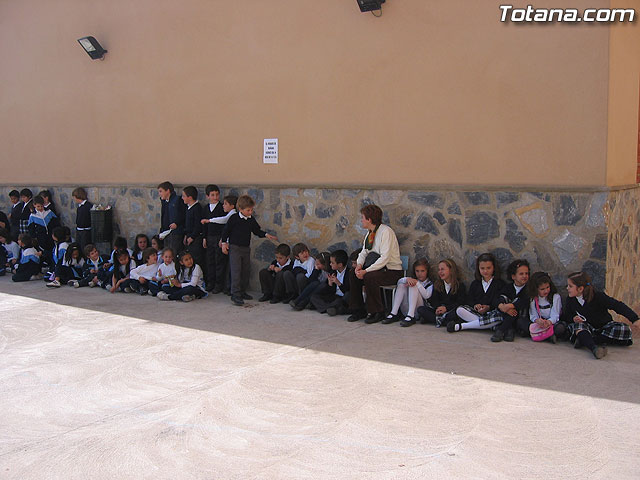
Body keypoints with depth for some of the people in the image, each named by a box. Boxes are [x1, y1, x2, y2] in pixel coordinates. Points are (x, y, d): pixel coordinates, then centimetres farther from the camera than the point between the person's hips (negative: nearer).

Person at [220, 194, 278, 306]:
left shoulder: (251, 219, 5)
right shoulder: (234, 218, -10)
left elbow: (257, 230, 14)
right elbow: (226, 230, -4)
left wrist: (266, 235, -1)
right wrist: (224, 243, -7)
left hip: (246, 248, 6)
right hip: (234, 247, -6)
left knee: (246, 271, 12)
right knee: (236, 271, -11)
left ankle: (242, 292, 24)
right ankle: (235, 295, -10)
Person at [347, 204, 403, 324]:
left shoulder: (386, 231, -19)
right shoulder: (369, 233, 9)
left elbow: (385, 258, -26)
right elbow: (364, 252, 11)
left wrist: (366, 271, -30)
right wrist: (359, 265, -11)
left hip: (392, 271, -8)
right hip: (378, 267, 8)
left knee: (369, 277, -32)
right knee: (353, 274, -8)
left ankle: (377, 312, -15)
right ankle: (359, 310, 0)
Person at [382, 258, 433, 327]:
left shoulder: (430, 284, 5)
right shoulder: (413, 280, 21)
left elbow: (426, 296, -15)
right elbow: (400, 281, 3)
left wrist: (417, 283, -19)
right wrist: (407, 279, -18)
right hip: (406, 310, 5)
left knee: (414, 286, -21)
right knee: (401, 285, -7)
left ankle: (411, 316, -35)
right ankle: (394, 314, -17)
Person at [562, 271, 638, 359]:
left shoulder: (598, 297, -19)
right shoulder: (571, 300, -4)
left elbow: (618, 305, -24)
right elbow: (566, 316, 6)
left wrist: (634, 319, -35)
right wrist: (573, 318, -19)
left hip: (603, 326, -1)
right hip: (586, 327, 2)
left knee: (625, 331, -29)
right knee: (578, 325, -32)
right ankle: (594, 348, -59)